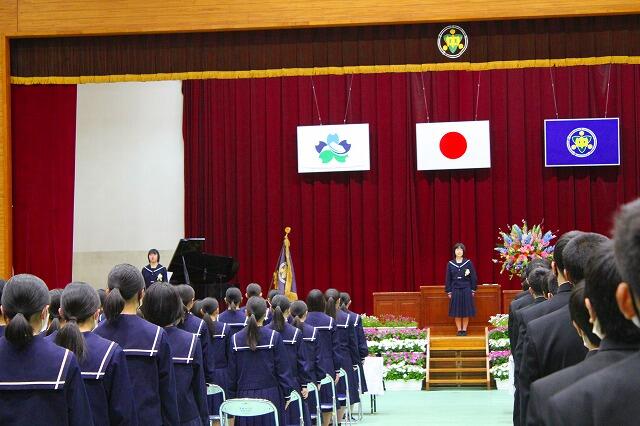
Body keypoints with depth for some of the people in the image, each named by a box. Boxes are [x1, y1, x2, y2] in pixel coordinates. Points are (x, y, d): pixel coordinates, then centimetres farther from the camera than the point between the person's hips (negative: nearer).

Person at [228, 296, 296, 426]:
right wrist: (286, 394, 5)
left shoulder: (236, 339, -2)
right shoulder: (274, 337, -8)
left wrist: (232, 397, 13)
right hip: (270, 395, -2)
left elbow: (232, 373, 3)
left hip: (244, 396, 2)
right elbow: (282, 369, -5)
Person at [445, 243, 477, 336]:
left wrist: (473, 290, -2)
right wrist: (449, 291, 1)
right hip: (455, 290, 1)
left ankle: (464, 329, 11)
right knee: (457, 312, 3)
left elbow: (473, 277, 1)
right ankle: (459, 330, 11)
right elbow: (448, 279, 5)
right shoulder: (450, 264, 3)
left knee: (466, 311, 2)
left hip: (466, 290, -1)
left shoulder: (468, 263, -1)